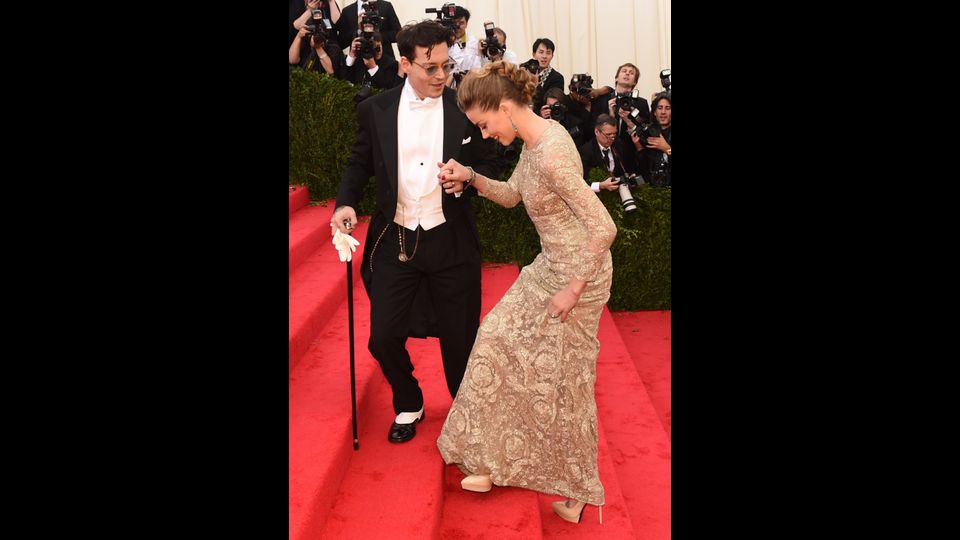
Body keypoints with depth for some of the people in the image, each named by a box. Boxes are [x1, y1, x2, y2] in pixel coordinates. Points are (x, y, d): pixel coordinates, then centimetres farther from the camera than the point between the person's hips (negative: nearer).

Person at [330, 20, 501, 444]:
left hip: (450, 242, -1)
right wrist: (346, 202, -9)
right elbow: (360, 163, 10)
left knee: (460, 338, 8)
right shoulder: (375, 110, 0)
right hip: (395, 242, 1)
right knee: (383, 337, 2)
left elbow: (489, 167, 4)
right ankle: (408, 406, 31)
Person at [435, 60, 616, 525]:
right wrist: (471, 178, -2)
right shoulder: (535, 139, 1)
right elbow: (512, 195, 16)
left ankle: (576, 490, 29)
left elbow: (604, 227, -29)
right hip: (551, 267, 9)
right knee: (499, 340, 15)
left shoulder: (551, 154, -28)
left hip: (576, 275, -9)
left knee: (562, 380, 6)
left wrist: (574, 289, -20)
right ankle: (497, 460, 30)